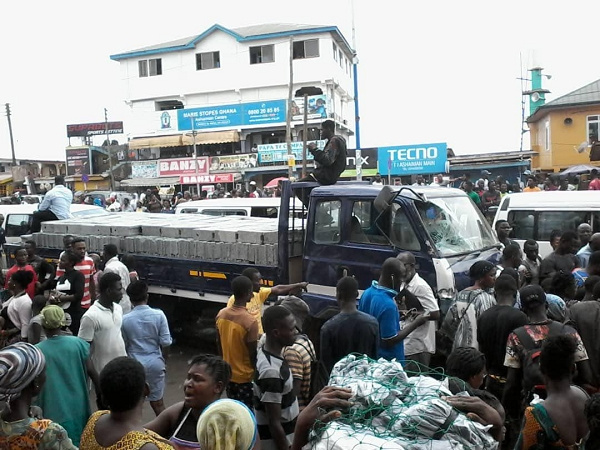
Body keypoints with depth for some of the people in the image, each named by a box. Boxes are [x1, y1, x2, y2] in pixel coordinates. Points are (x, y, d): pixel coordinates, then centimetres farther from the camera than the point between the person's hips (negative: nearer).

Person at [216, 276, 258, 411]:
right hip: (245, 375, -6)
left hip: (228, 372, 6)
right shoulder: (250, 321, -26)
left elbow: (219, 343, 5)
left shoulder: (221, 314, -6)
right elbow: (253, 353, -19)